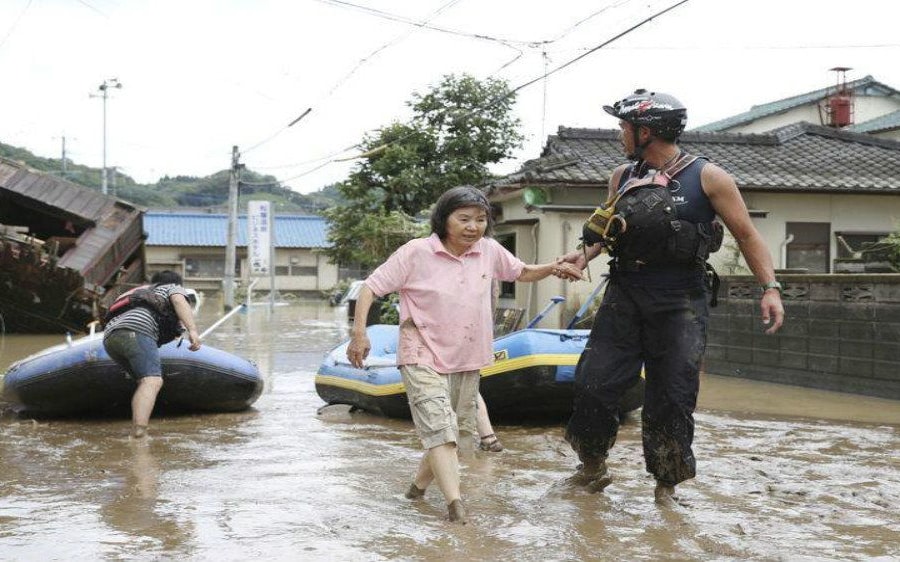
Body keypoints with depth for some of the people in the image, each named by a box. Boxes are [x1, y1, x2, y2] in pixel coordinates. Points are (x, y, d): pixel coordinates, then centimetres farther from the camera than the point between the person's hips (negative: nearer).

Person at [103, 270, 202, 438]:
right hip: (136, 331, -8)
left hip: (109, 336, 8)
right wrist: (192, 330, -11)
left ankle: (135, 430, 2)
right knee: (152, 381, -21)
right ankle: (139, 432, -43)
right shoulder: (174, 288, 25)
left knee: (146, 380, 18)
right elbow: (179, 301, 2)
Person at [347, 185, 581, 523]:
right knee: (441, 431, -18)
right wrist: (359, 332, -22)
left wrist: (552, 269, -2)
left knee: (453, 431, 17)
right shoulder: (417, 252, -15)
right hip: (424, 359, -6)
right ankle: (455, 505, -26)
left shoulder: (489, 251, -1)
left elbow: (522, 273, 17)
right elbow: (370, 288, -12)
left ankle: (419, 486, 38)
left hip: (468, 361, 6)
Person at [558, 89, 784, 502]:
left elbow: (746, 235, -1)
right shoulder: (623, 177, 9)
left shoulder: (707, 178, -5)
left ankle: (666, 482, 18)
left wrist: (770, 287, -11)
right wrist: (586, 252, 2)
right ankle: (592, 467, 20)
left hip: (680, 303, -4)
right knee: (594, 382, 0)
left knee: (672, 397, 0)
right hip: (625, 294, 4)